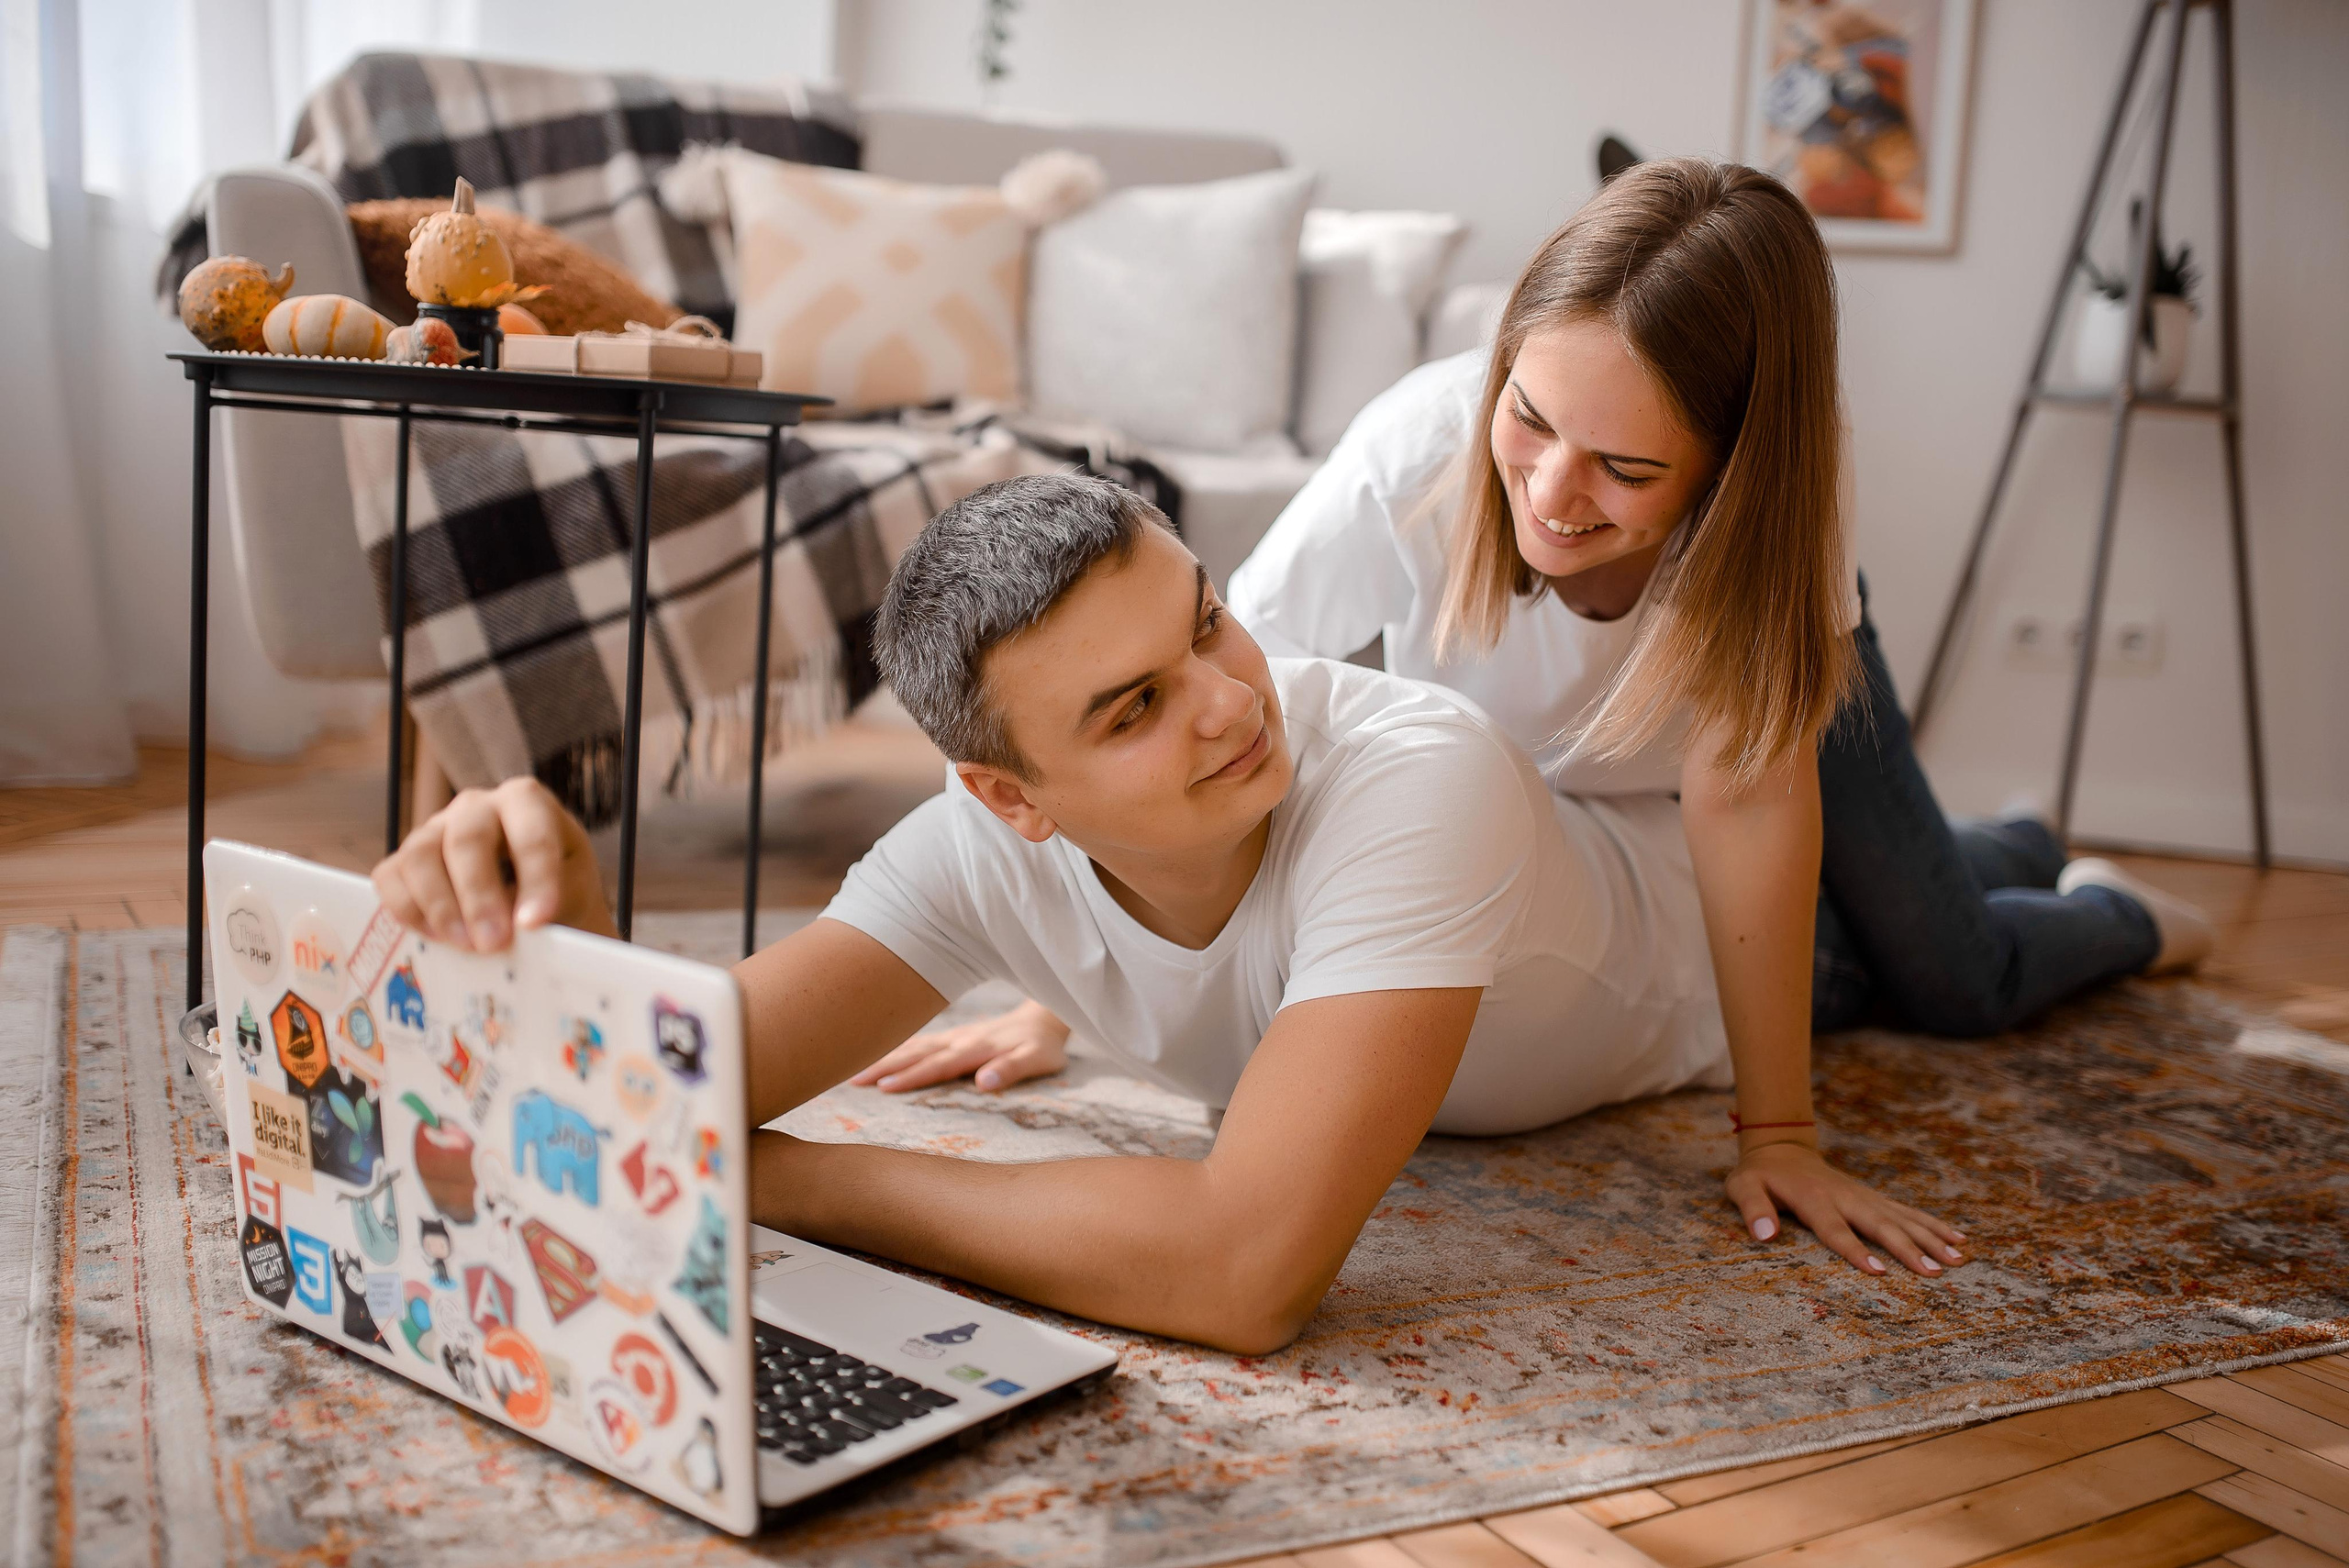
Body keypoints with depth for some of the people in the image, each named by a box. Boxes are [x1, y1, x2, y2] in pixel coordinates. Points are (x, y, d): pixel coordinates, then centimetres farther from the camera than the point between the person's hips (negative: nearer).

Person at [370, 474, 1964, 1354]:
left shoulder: (1415, 781, -54)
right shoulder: (987, 852, -37)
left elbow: (1250, 1266, -63)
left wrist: (779, 1174, -54)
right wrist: (571, 960, -66)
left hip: (1712, 942, -2)